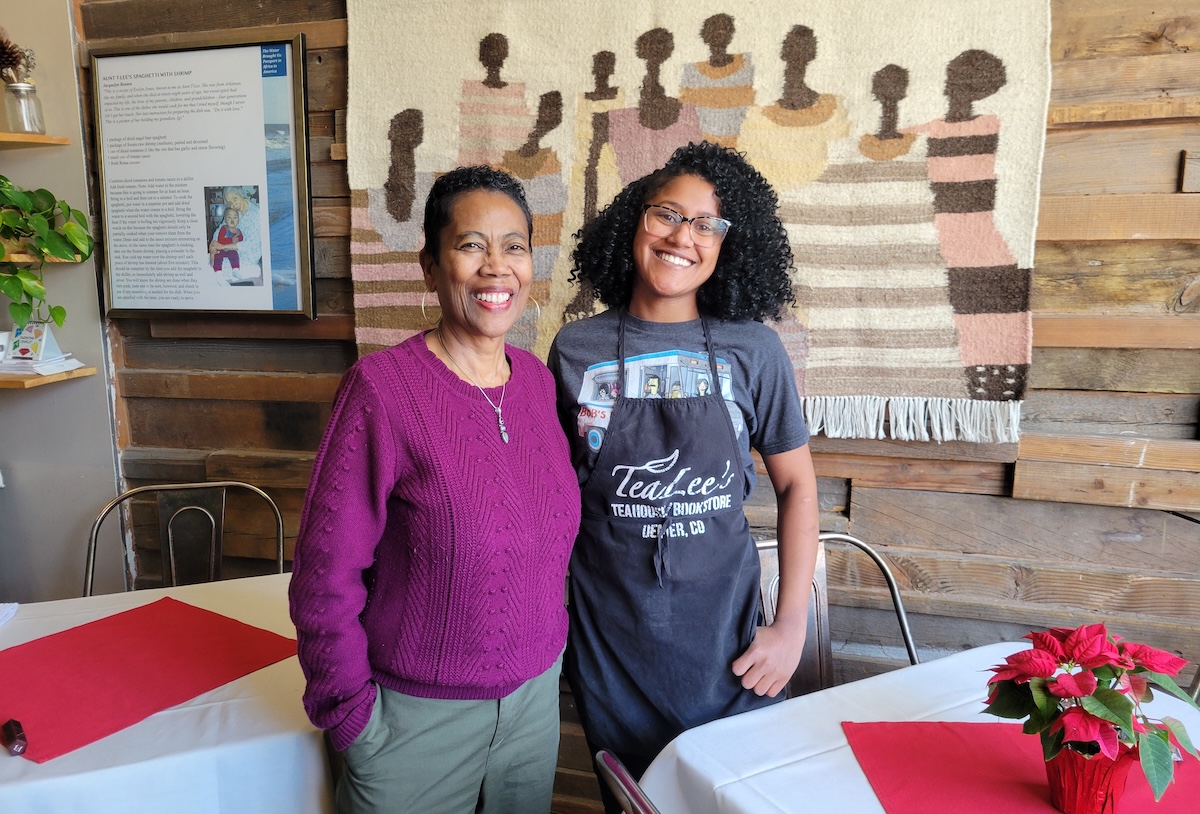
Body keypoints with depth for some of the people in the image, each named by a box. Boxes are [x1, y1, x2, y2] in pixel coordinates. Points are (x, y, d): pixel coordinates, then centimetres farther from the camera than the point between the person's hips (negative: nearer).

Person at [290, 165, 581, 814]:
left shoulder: (537, 380, -2)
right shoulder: (381, 388, -19)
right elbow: (325, 575, -15)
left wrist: (546, 652, 8)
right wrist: (352, 714, -9)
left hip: (537, 696, 5)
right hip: (418, 711, -5)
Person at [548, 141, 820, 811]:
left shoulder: (753, 351, -7)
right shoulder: (576, 350, -4)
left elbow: (797, 483, 1)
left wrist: (792, 624, -4)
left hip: (725, 633, 0)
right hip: (608, 635, 1)